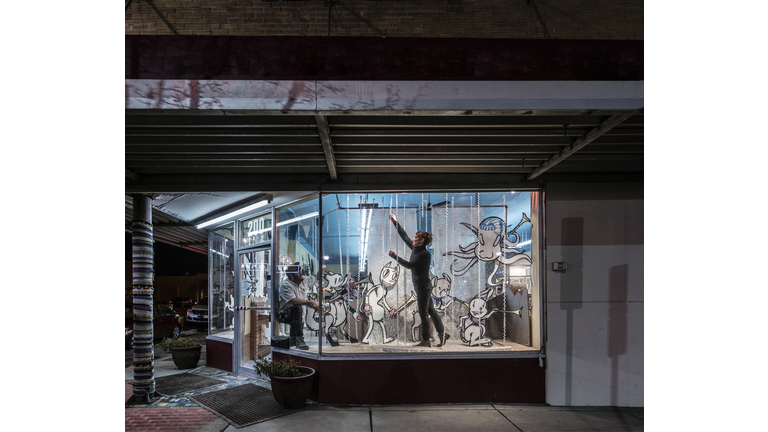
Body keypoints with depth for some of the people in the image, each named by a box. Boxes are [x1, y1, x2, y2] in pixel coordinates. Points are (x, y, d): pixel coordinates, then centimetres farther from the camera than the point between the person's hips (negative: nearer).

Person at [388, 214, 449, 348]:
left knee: (423, 313, -2)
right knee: (430, 310, 15)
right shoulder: (415, 248, 7)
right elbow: (404, 236, 13)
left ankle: (425, 341, 7)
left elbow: (409, 265, -23)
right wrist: (395, 222, 13)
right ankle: (442, 333, 25)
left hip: (423, 286, -9)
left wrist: (395, 256, -22)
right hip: (419, 285, 9)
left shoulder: (424, 254, -18)